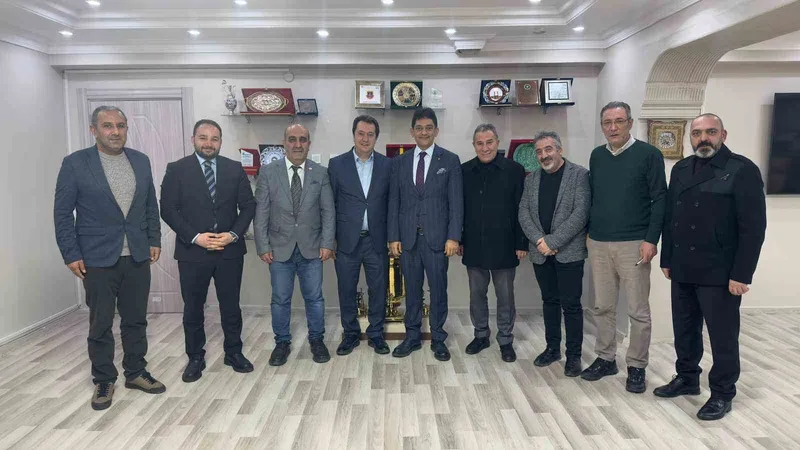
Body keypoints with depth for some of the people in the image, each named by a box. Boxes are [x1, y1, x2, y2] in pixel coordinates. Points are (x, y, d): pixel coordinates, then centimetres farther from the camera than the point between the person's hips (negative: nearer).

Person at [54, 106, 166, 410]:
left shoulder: (141, 161, 6)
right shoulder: (75, 163, -5)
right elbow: (63, 213, -4)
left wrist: (154, 240, 7)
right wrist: (71, 255, -8)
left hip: (137, 256, 3)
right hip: (97, 259, -3)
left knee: (136, 319, 12)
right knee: (100, 323, 8)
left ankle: (136, 372, 27)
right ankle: (103, 380, 23)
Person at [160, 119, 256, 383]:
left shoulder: (235, 169, 4)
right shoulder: (177, 170, -2)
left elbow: (248, 206, 4)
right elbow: (168, 209, -6)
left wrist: (233, 234, -10)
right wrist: (195, 237, -15)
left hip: (230, 250, 1)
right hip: (192, 251, -1)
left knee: (231, 306, 11)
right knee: (193, 309, 10)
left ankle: (234, 353, 28)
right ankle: (195, 358, 26)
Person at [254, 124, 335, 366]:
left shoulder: (320, 173, 1)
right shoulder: (268, 172, -1)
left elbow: (328, 212, 1)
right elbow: (261, 212, -1)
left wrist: (327, 244, -6)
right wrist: (263, 246, -6)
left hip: (311, 249, 0)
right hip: (280, 249, 0)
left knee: (314, 298, 9)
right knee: (280, 299, 10)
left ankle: (316, 340, 26)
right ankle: (282, 342, 26)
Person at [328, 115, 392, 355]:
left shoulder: (387, 165, 3)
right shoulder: (337, 164, 1)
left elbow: (392, 202, 6)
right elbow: (330, 204, 2)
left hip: (377, 240, 1)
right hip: (347, 240, 0)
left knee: (378, 290, 9)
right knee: (346, 291, 9)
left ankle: (376, 334, 25)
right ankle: (350, 334, 26)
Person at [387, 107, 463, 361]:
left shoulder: (450, 160, 2)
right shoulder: (399, 162, 8)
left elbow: (456, 202, -2)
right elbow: (393, 202, 7)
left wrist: (453, 237, -10)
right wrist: (393, 237, 1)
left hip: (437, 237, -2)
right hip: (407, 237, 2)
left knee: (438, 290, 6)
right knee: (412, 290, 11)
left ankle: (438, 339, 20)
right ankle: (412, 337, 24)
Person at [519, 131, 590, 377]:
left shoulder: (579, 175, -5)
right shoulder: (532, 179, 11)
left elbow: (580, 214, -13)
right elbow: (523, 212, 5)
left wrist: (552, 241, -16)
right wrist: (539, 240, -10)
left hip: (569, 251, -4)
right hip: (541, 252, 5)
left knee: (571, 304, 0)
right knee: (549, 301, 14)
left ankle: (574, 355, 11)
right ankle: (552, 348, 26)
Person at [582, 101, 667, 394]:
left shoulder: (648, 154, -4)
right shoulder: (597, 156, 9)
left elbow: (659, 199, -7)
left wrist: (651, 240, -13)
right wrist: (589, 231, 10)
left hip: (633, 244, -4)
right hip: (598, 244, 4)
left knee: (638, 310, 4)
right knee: (602, 307, 11)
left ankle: (637, 367, 16)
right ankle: (605, 359, 25)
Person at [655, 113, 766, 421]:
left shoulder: (743, 170, -8)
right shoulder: (681, 169, 11)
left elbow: (753, 226, -13)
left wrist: (741, 274, -16)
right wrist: (667, 259, 11)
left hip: (719, 273, -6)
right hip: (683, 271, 6)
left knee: (722, 335, 6)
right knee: (684, 330, 16)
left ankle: (722, 394, 22)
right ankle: (687, 378, 34)